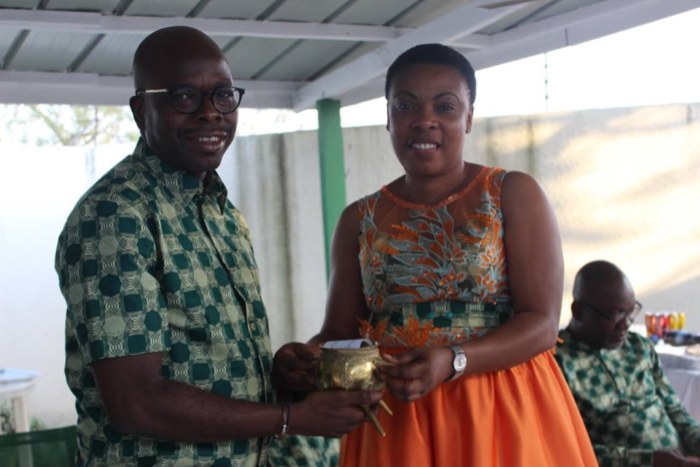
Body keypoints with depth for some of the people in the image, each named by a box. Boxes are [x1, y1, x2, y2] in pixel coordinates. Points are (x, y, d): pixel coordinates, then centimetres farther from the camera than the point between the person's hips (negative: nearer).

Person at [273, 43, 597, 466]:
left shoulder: (514, 194, -2)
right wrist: (306, 358, -15)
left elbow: (543, 323, -9)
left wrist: (453, 362, -25)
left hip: (503, 417, -2)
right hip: (394, 423, 3)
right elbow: (341, 332, 8)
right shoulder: (360, 221, 7)